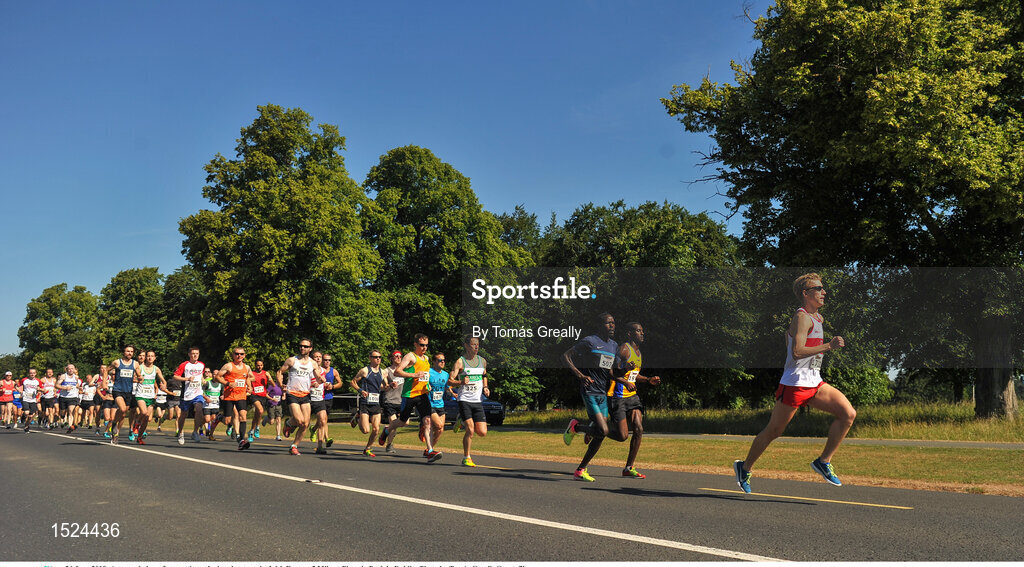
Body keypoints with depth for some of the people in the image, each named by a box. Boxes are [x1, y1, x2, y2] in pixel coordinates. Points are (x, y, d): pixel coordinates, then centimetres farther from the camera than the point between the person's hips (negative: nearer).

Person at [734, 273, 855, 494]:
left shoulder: (817, 318, 16)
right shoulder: (802, 317, -14)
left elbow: (788, 332, 32)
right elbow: (797, 352, -26)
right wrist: (829, 346, -27)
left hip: (814, 383, 9)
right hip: (795, 384, -9)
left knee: (848, 413, -8)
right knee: (773, 430, 3)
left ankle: (823, 462, -1)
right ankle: (745, 467, 22)